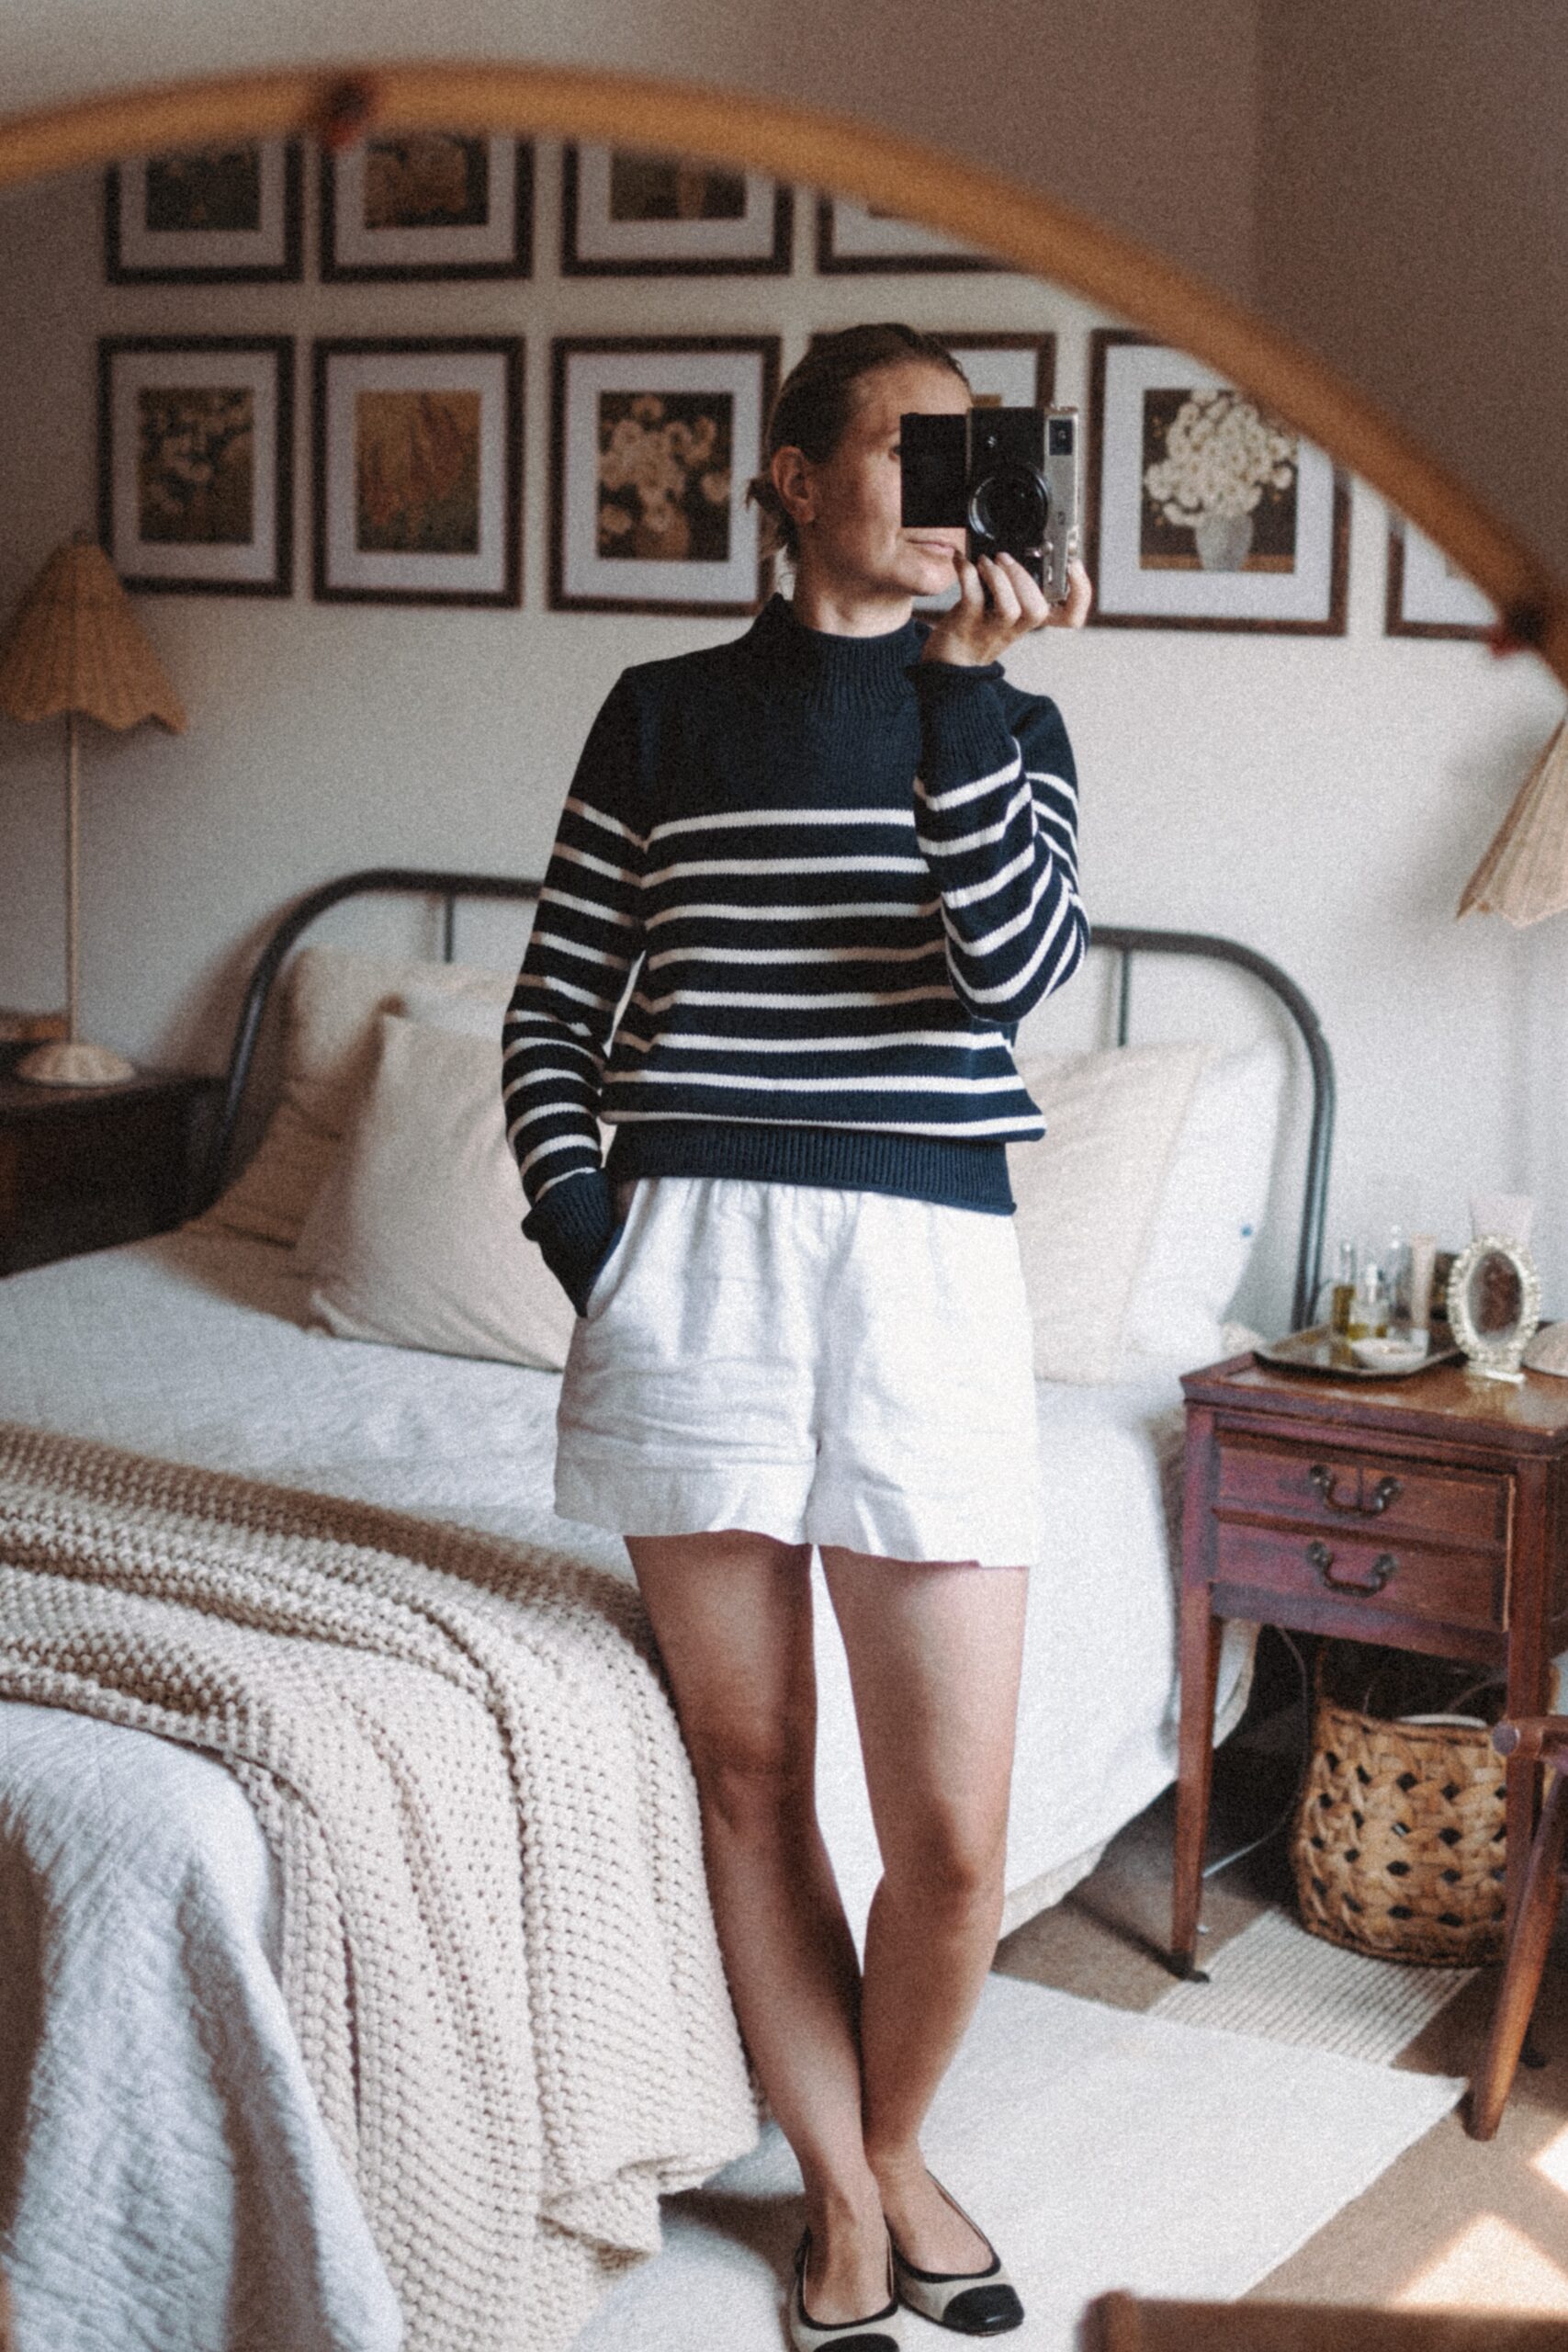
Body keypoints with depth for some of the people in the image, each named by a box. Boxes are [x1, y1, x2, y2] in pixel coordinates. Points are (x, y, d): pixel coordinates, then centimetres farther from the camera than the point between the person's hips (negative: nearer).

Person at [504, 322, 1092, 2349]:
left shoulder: (1005, 723, 10)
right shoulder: (664, 714, 10)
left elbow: (1016, 968, -9)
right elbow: (551, 1005, 10)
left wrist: (962, 680, -14)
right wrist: (581, 1230, -3)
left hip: (927, 1268, 0)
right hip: (689, 1259, 0)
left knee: (955, 1836, -1)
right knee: (747, 1778, 8)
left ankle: (893, 2146, 28)